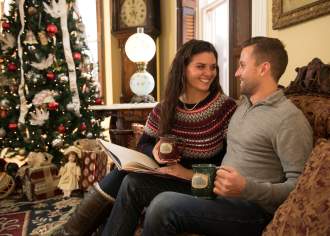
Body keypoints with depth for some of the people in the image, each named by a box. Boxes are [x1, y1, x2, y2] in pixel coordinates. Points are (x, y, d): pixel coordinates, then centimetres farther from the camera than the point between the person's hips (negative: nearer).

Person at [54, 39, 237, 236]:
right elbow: (144, 144, 8)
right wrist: (155, 151, -16)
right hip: (168, 176, 4)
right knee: (125, 172, -24)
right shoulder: (166, 108, 1)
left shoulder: (226, 107, -12)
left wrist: (193, 174, -24)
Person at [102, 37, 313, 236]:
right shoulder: (243, 104, 15)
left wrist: (247, 189, -28)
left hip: (251, 207, -8)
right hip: (215, 190, 8)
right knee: (133, 182, 0)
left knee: (164, 205, -31)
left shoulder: (289, 118, -12)